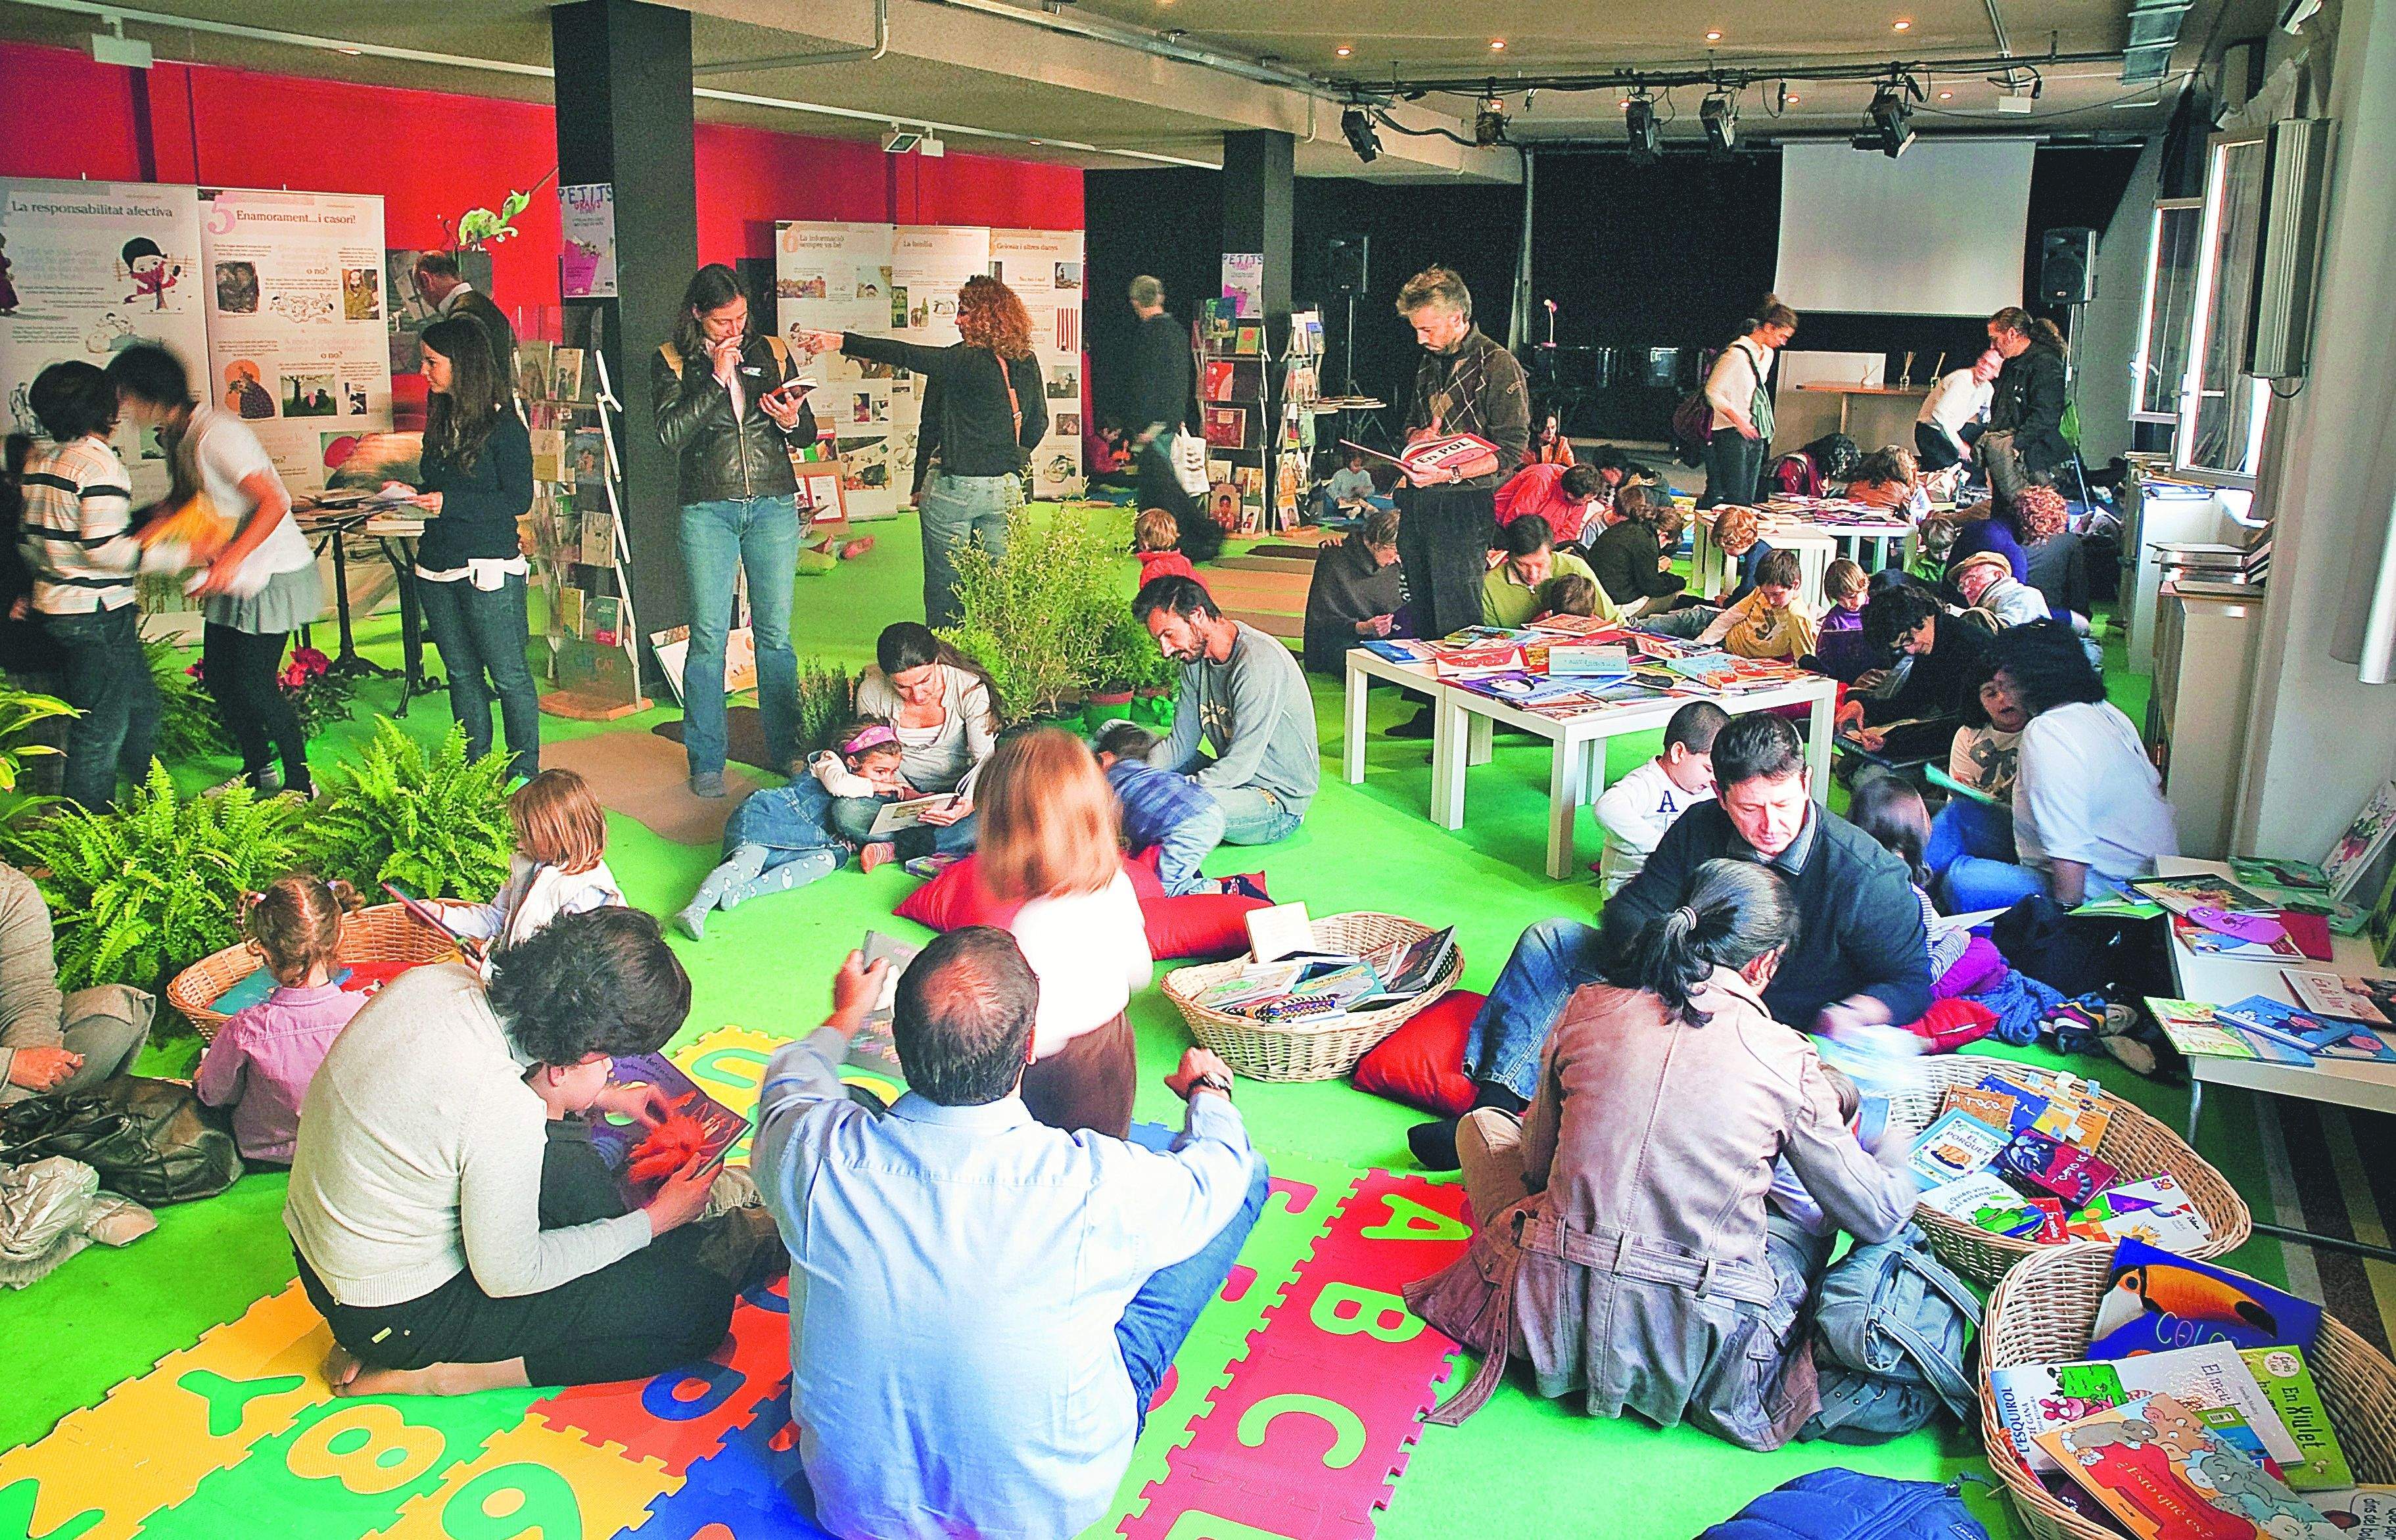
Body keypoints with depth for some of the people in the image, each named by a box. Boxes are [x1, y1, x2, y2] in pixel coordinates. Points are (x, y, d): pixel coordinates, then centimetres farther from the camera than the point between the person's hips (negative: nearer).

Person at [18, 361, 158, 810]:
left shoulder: (38, 459, 11)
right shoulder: (99, 463, -17)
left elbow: (27, 539, 17)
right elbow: (106, 550, -23)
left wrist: (48, 580, 29)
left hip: (55, 608, 10)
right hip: (99, 613, -10)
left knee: (142, 704, 20)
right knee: (102, 727, -1)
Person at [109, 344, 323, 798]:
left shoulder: (216, 434, -23)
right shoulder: (174, 436, 6)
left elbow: (274, 504, -27)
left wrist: (231, 559, -33)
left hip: (273, 572, -9)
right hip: (232, 574, 9)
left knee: (254, 683, -8)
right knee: (218, 675, 12)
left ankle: (300, 783, 5)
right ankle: (258, 770, 27)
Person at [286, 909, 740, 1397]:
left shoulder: (432, 978, -12)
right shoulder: (506, 1117, -35)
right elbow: (508, 1278, -18)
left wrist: (602, 1096, 18)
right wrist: (654, 1220, -8)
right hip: (403, 1315, -8)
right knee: (699, 1301, -10)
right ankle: (431, 1371, -4)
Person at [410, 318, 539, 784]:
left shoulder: (503, 425, -9)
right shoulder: (440, 420, 13)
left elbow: (519, 500, -13)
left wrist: (450, 503, -17)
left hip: (487, 568, -7)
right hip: (436, 568, 7)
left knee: (508, 674, -1)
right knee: (462, 674, 12)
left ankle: (525, 775, 9)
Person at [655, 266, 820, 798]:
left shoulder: (772, 352, 10)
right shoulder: (672, 362, 4)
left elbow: (808, 434, 14)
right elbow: (670, 434, -11)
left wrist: (791, 422, -9)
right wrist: (717, 379, -12)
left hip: (774, 507, 2)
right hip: (707, 510, -2)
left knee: (776, 633, 3)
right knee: (708, 636, -3)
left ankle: (786, 749, 14)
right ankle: (706, 761, 7)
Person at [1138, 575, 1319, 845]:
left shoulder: (1259, 663, -25)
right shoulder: (1195, 657, 2)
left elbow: (1240, 765, -29)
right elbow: (1181, 744, 6)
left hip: (1279, 801, -9)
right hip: (1232, 777, 9)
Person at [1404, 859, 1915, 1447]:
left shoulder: (1588, 1007, -2)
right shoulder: (1787, 1061, -7)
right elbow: (1880, 1218, 4)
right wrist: (1898, 1155, 26)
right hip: (1694, 1353, -1)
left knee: (1483, 1122, 26)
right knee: (1820, 1208, 26)